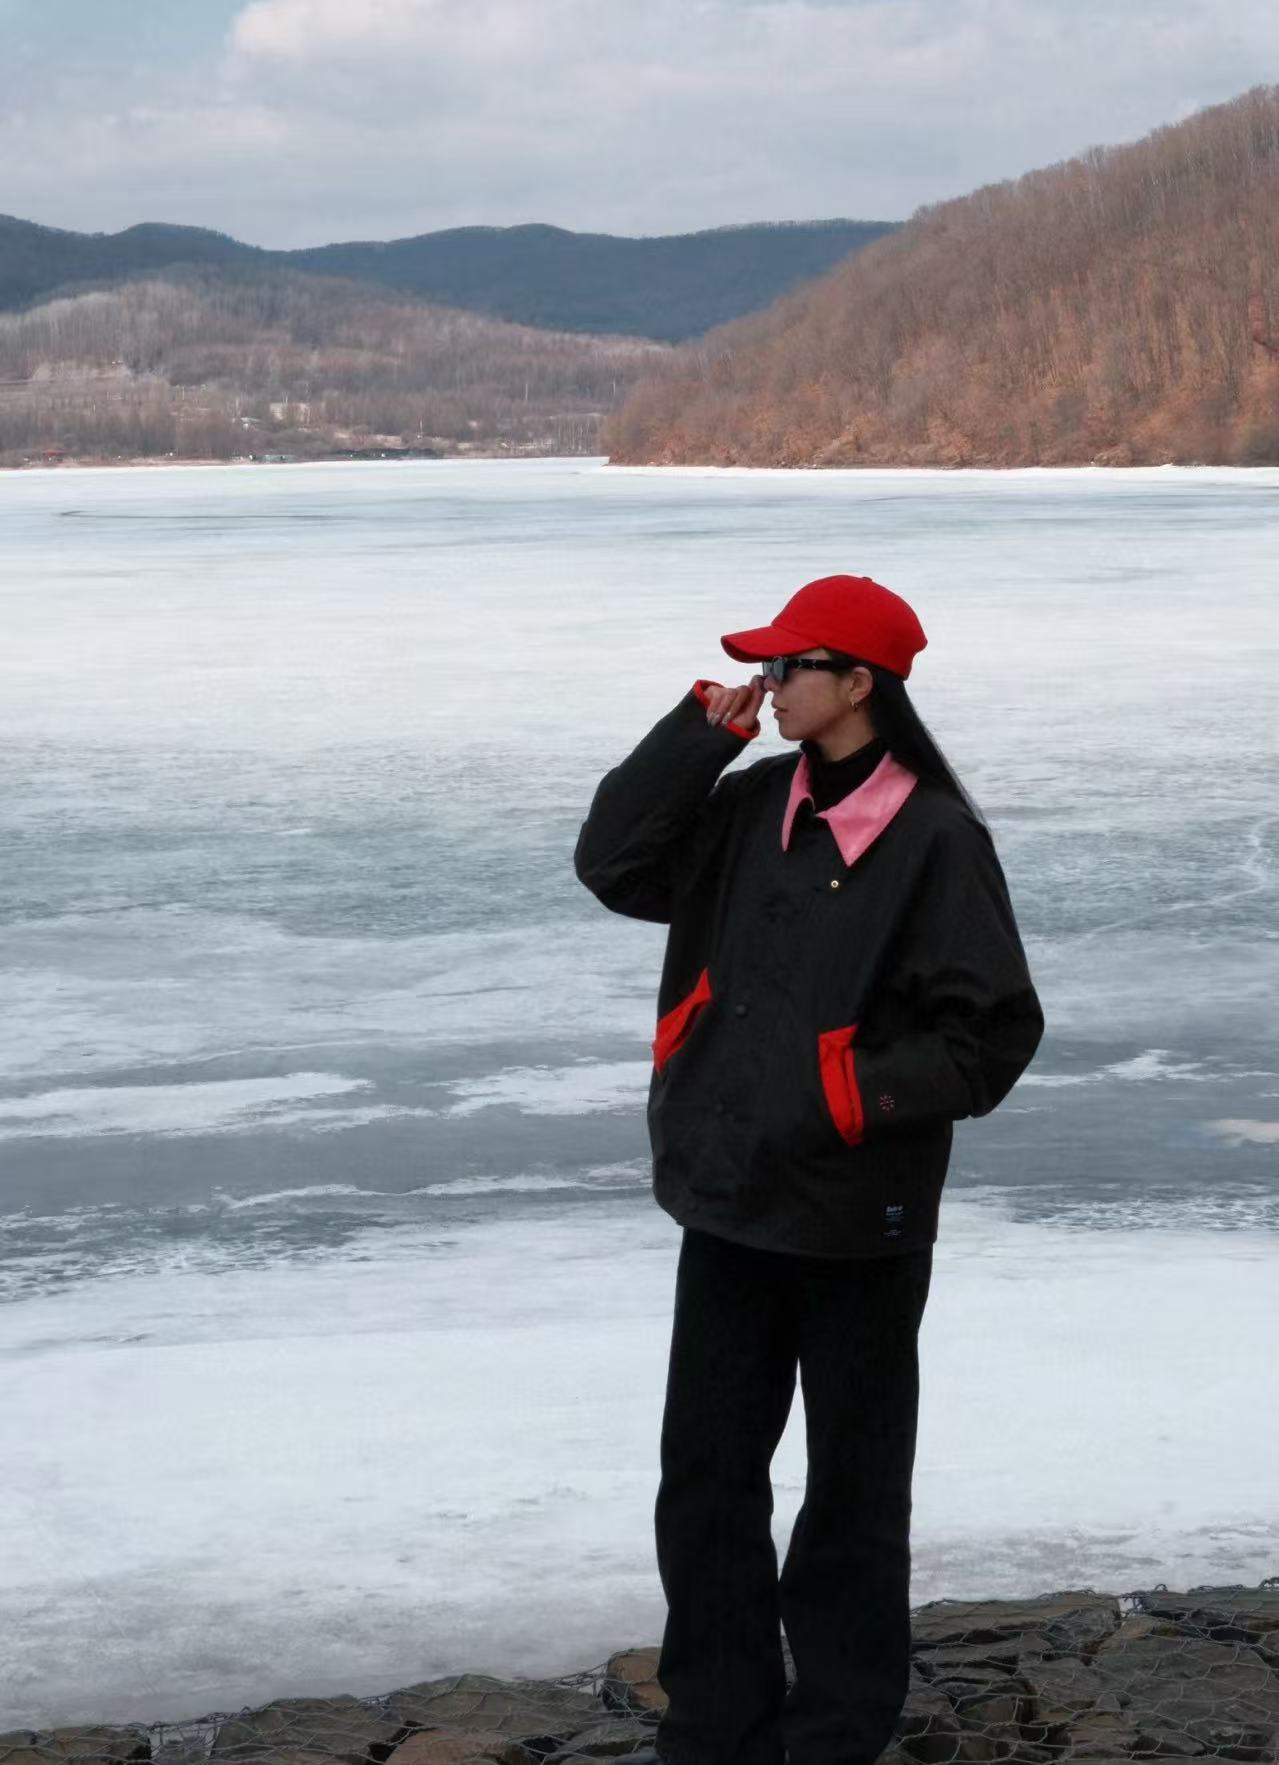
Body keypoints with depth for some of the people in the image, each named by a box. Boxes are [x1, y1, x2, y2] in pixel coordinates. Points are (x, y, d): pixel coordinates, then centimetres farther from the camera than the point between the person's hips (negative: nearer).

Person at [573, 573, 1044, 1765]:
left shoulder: (934, 838, -13)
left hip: (857, 1222, -6)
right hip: (727, 1200, 6)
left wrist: (855, 1101, -21)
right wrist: (698, 733, -6)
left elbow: (993, 1032, -13)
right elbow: (613, 864, -1)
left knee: (852, 1488, 6)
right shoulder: (749, 808, 6)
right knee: (704, 1472, 12)